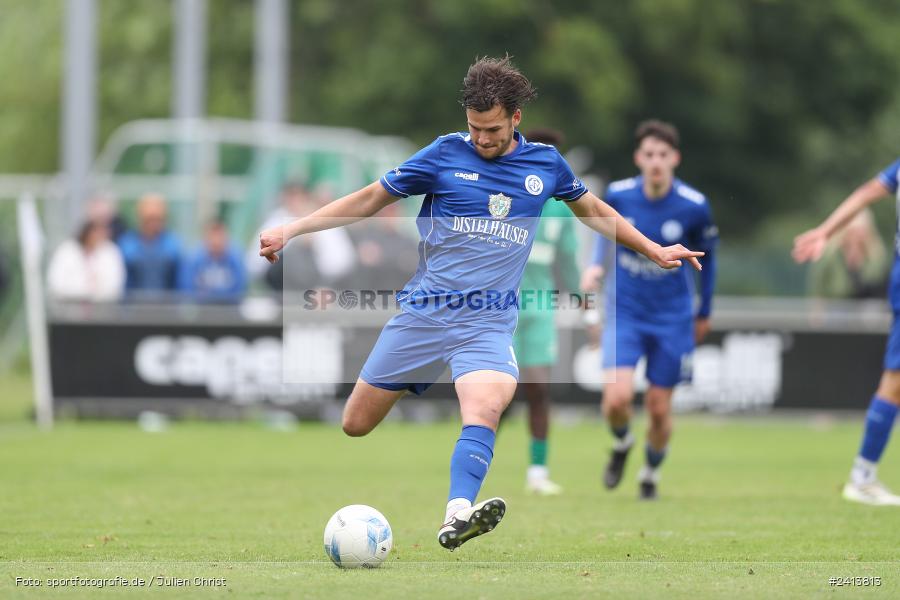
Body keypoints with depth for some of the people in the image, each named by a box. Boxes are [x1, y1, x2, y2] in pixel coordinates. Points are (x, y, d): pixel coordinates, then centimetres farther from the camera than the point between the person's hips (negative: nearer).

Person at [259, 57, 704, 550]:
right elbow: (370, 200, 6)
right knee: (355, 425, 1)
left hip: (488, 322, 0)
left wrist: (654, 250, 29)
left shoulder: (545, 163, 6)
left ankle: (457, 517, -45)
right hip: (422, 313, 0)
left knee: (486, 407, -31)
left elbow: (593, 210, 26)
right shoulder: (446, 154, -1)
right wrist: (292, 230, 0)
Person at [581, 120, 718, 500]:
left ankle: (651, 473, 31)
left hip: (672, 318, 0)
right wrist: (596, 265, -5)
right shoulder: (618, 195, -10)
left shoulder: (694, 207, -12)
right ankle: (621, 443, 19)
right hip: (625, 312, 0)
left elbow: (706, 257, 5)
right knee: (617, 398, -16)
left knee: (659, 408, 2)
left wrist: (704, 313, 14)